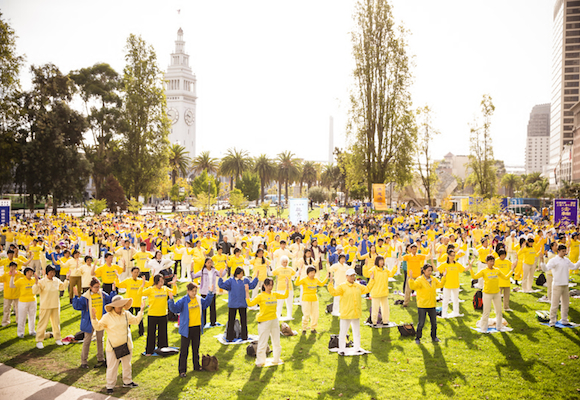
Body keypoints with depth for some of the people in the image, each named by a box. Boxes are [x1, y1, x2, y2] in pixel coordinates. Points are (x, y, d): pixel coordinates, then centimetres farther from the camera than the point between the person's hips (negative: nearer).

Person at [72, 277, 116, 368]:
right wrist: (76, 296, -32)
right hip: (89, 322, -4)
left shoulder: (103, 294, 0)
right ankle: (84, 361, 14)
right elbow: (77, 306, -21)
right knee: (87, 340, 5)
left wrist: (113, 291, 6)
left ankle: (101, 359, 26)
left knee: (100, 340, 14)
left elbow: (110, 300, 15)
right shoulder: (85, 297, -14)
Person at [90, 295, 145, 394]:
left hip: (126, 345, 4)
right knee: (112, 367, -1)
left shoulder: (127, 314, 3)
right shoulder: (107, 317, -10)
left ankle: (127, 382, 34)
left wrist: (141, 310, 12)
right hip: (113, 347, -4)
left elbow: (136, 320, 18)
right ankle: (110, 386, 12)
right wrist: (94, 318, -20)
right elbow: (98, 327, -7)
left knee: (127, 365, 17)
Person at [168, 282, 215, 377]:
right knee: (184, 350, -1)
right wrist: (171, 300, -34)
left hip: (197, 327, 5)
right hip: (186, 329, -5)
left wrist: (210, 293, 20)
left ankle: (196, 366, 32)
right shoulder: (183, 301, -12)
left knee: (196, 348, 18)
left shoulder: (199, 299, 5)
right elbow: (174, 308, -19)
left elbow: (206, 303, 24)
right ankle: (182, 370, 5)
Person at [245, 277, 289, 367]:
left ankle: (276, 359, 30)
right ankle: (260, 361, 11)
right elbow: (250, 303, -15)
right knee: (262, 342, -3)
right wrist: (247, 292, -22)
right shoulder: (260, 296, -7)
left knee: (276, 341, 14)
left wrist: (287, 285, 15)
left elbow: (285, 296, 20)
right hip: (264, 322, -6)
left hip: (274, 320, 6)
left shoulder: (275, 295, 9)